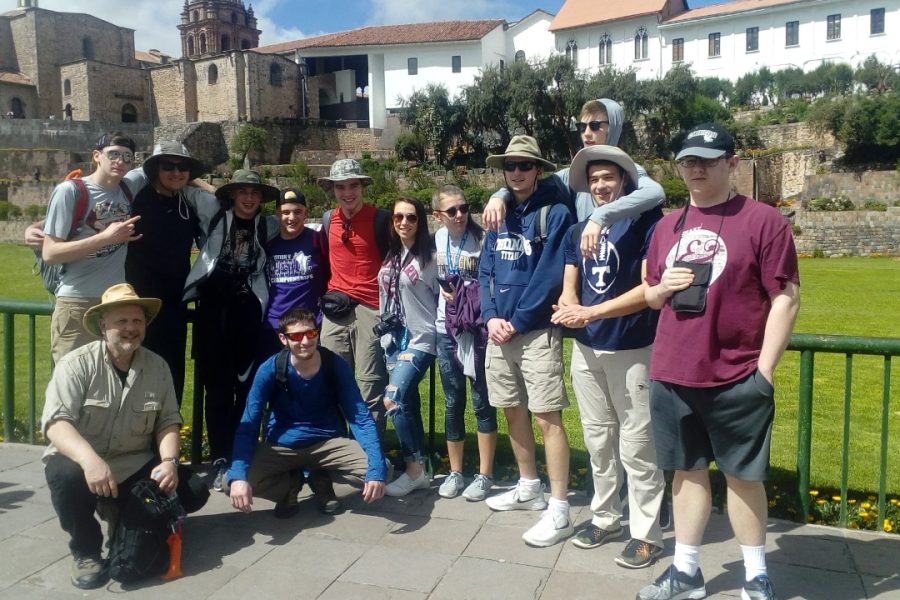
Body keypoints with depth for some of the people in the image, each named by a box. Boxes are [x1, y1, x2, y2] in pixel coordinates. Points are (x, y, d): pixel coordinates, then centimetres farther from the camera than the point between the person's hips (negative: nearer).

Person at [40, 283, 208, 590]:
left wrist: (169, 461, -20)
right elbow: (56, 422, -24)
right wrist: (90, 459, -42)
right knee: (67, 476, -38)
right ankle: (85, 550, -10)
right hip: (81, 462, -3)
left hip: (135, 466, 4)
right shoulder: (76, 364, -13)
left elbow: (168, 421, 0)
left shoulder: (158, 367, 0)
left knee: (193, 491, -15)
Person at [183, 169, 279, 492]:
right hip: (213, 309, 0)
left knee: (247, 384, 1)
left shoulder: (268, 227, 9)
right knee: (216, 386, 1)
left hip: (248, 312, 0)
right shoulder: (216, 220, 8)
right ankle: (221, 460, 5)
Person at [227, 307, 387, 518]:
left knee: (380, 468, -25)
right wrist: (238, 476, -36)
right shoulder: (270, 370, -15)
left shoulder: (337, 366, -14)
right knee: (235, 482, -27)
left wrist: (376, 470, -31)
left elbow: (361, 419, -16)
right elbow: (248, 426, -18)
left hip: (329, 442, 1)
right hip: (281, 445, 0)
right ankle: (291, 485, 6)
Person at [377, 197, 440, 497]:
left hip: (420, 339, -6)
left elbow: (442, 297, -5)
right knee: (408, 404, 9)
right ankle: (420, 468, 18)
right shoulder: (389, 256, 11)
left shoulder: (429, 256, -8)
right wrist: (383, 324, 14)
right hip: (393, 339, 7)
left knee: (393, 400, -17)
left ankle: (414, 470, -4)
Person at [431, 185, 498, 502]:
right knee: (452, 403, 11)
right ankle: (455, 472, 22)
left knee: (482, 402, 3)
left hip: (478, 330, -4)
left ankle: (485, 475, 13)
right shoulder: (438, 238, 5)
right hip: (447, 330, 5)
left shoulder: (482, 238, -10)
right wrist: (448, 294, 1)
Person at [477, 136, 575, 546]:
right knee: (513, 411, 15)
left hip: (537, 331, -7)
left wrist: (516, 323, -12)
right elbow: (485, 272, 12)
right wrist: (491, 317, -4)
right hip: (500, 331, 7)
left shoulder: (555, 213, -7)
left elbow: (550, 277, -14)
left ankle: (559, 511, 1)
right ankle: (529, 488, 32)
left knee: (547, 418, -6)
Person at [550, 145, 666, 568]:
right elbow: (568, 290, 10)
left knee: (636, 446, 0)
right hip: (586, 349, 6)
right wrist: (568, 308, -14)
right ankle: (605, 517, 31)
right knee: (598, 441, 16)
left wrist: (591, 312, -19)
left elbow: (650, 288, -17)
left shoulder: (646, 221, -9)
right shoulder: (577, 231, 11)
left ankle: (647, 533, 14)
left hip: (632, 350, -6)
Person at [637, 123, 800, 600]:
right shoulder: (667, 226, 11)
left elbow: (786, 298, -8)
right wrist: (662, 288, -4)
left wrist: (764, 370, -12)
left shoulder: (763, 220, -6)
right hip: (670, 377, 5)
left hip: (736, 380, -4)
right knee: (688, 471, 14)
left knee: (742, 476, 8)